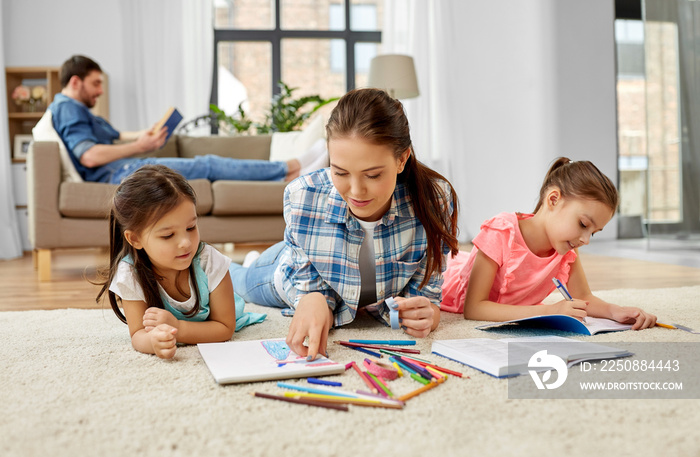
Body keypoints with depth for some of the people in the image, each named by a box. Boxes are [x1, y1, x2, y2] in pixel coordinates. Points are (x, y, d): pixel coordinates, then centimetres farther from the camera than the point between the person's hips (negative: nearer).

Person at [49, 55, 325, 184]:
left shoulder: (74, 110, 26)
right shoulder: (67, 108, -7)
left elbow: (113, 136, 35)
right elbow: (89, 156, -21)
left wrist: (144, 135, 15)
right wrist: (140, 146, -13)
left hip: (123, 172, 10)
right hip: (120, 174, -10)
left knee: (205, 165, 1)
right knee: (207, 165, -12)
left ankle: (287, 173, -4)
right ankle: (291, 168, -8)